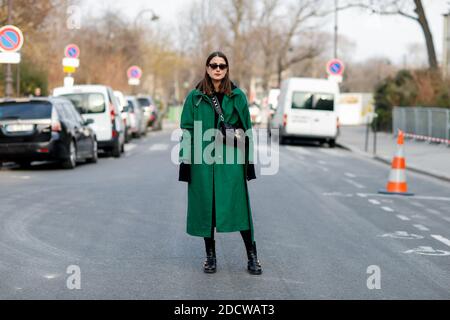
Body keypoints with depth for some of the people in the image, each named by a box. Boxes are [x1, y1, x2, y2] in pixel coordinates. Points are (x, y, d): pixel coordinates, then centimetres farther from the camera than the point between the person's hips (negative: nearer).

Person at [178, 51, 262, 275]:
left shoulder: (237, 96, 5)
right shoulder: (195, 97, 5)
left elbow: (246, 130, 8)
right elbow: (187, 131, 6)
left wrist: (249, 161, 5)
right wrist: (185, 162, 0)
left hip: (231, 160, -1)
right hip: (203, 160, 1)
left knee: (238, 204, -4)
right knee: (205, 205, 5)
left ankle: (252, 256, 4)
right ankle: (210, 255, 18)